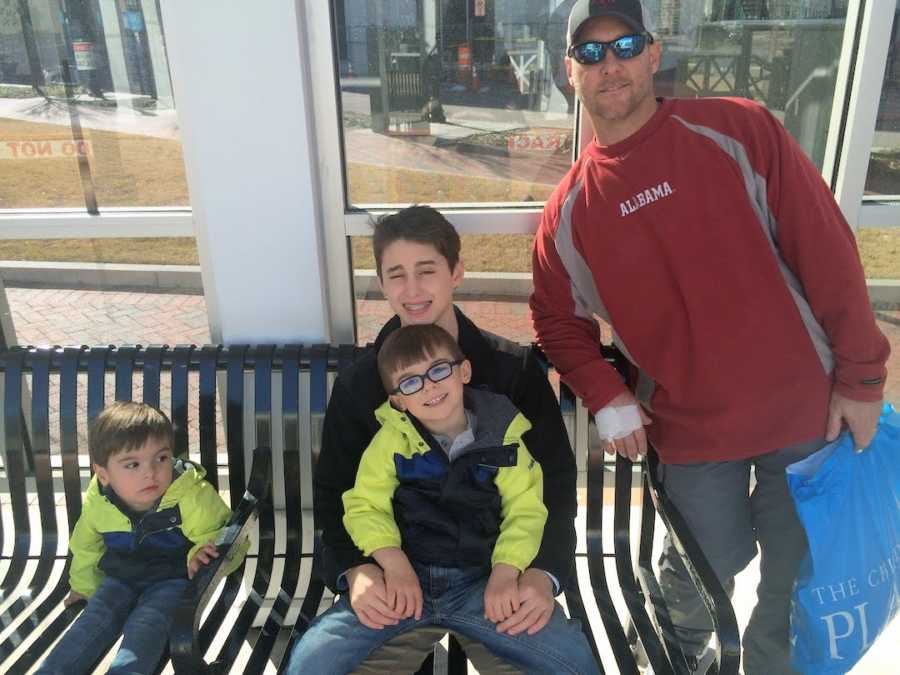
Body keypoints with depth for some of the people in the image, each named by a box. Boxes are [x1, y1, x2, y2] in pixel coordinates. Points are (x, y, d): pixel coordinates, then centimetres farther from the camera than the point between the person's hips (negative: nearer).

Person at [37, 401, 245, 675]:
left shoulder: (193, 496, -28)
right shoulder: (96, 503, -12)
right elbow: (86, 547, 11)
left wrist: (202, 553, -43)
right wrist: (84, 585, 26)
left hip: (173, 579, -5)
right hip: (120, 578, 5)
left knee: (145, 626, -25)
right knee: (93, 622, -12)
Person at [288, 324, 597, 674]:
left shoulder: (501, 436, 0)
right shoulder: (392, 439, -1)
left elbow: (524, 510, 0)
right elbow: (365, 505, -2)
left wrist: (505, 572, -15)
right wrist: (395, 564, -18)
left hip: (478, 581, 0)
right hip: (404, 576, 0)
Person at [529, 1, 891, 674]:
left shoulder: (738, 129, -7)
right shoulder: (569, 209, -2)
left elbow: (827, 251, -6)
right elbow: (557, 318, 9)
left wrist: (860, 376, -6)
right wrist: (605, 395, -6)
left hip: (805, 406, 0)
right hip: (691, 427, 0)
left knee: (800, 573, 13)